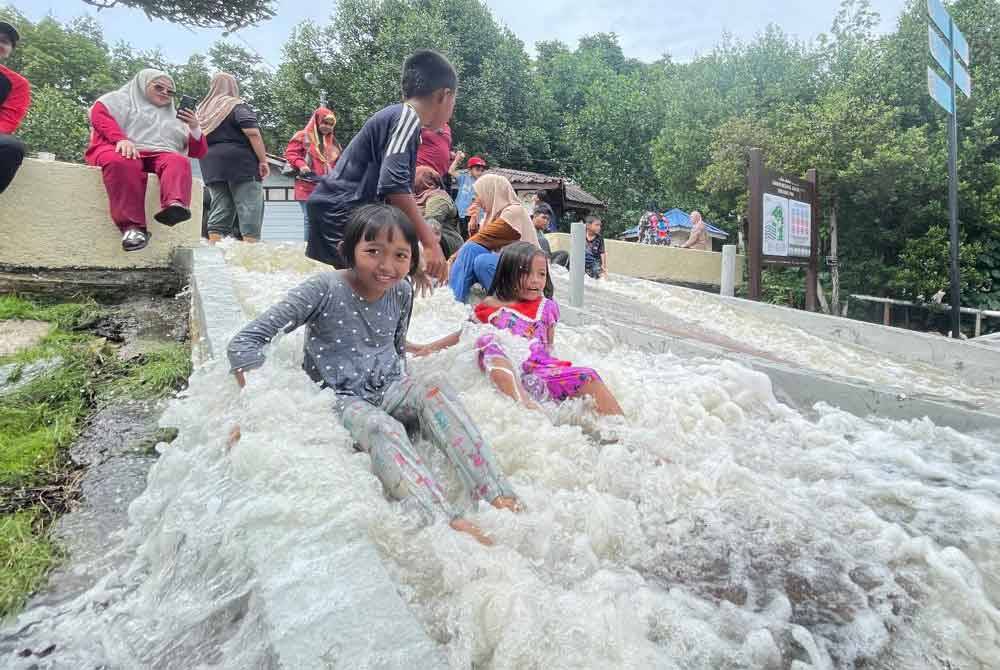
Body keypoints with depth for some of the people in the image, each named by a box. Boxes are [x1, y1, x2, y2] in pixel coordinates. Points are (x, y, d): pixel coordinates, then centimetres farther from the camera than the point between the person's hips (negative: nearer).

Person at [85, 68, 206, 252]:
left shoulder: (175, 118, 32)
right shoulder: (122, 99, 22)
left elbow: (199, 152, 25)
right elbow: (98, 113, 1)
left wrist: (195, 128, 5)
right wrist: (120, 139, -18)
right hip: (123, 151, -2)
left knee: (178, 162, -34)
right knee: (122, 162, -40)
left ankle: (175, 205, -63)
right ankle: (132, 225, -46)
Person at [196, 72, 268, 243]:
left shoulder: (202, 110, 20)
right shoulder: (237, 106, -1)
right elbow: (253, 133, -13)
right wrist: (263, 160, -13)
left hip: (212, 167, 7)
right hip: (241, 164, -6)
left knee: (219, 214, 4)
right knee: (250, 213, -8)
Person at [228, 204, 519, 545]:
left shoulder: (402, 291, 1)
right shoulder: (324, 290, -14)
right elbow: (245, 342, -16)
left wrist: (408, 394, 7)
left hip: (386, 389, 4)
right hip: (338, 398, -4)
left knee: (436, 388, -26)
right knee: (381, 427, -36)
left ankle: (499, 498, -35)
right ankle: (447, 524, -52)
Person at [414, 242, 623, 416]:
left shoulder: (547, 307, 21)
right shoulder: (492, 306, 16)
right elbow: (466, 334, 25)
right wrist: (430, 347, 19)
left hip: (543, 369, 2)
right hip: (508, 372, -2)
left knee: (588, 377, -21)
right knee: (488, 340, -31)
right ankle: (523, 401, -54)